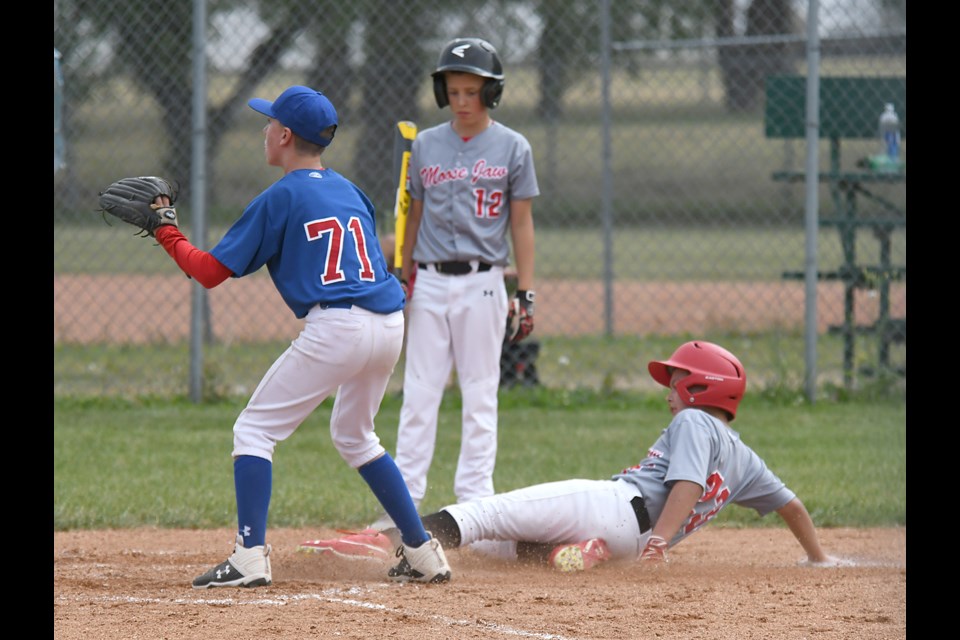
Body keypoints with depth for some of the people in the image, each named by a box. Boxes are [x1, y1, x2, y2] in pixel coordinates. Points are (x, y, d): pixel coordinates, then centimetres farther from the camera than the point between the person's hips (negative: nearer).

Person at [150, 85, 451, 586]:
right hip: (390, 324, 7)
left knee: (254, 429, 2)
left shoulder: (280, 198, 0)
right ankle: (423, 553, 24)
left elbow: (209, 272, 1)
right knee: (354, 435, 27)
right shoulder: (350, 191, 19)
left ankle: (250, 558, -11)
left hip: (335, 326, -7)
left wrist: (166, 232, 14)